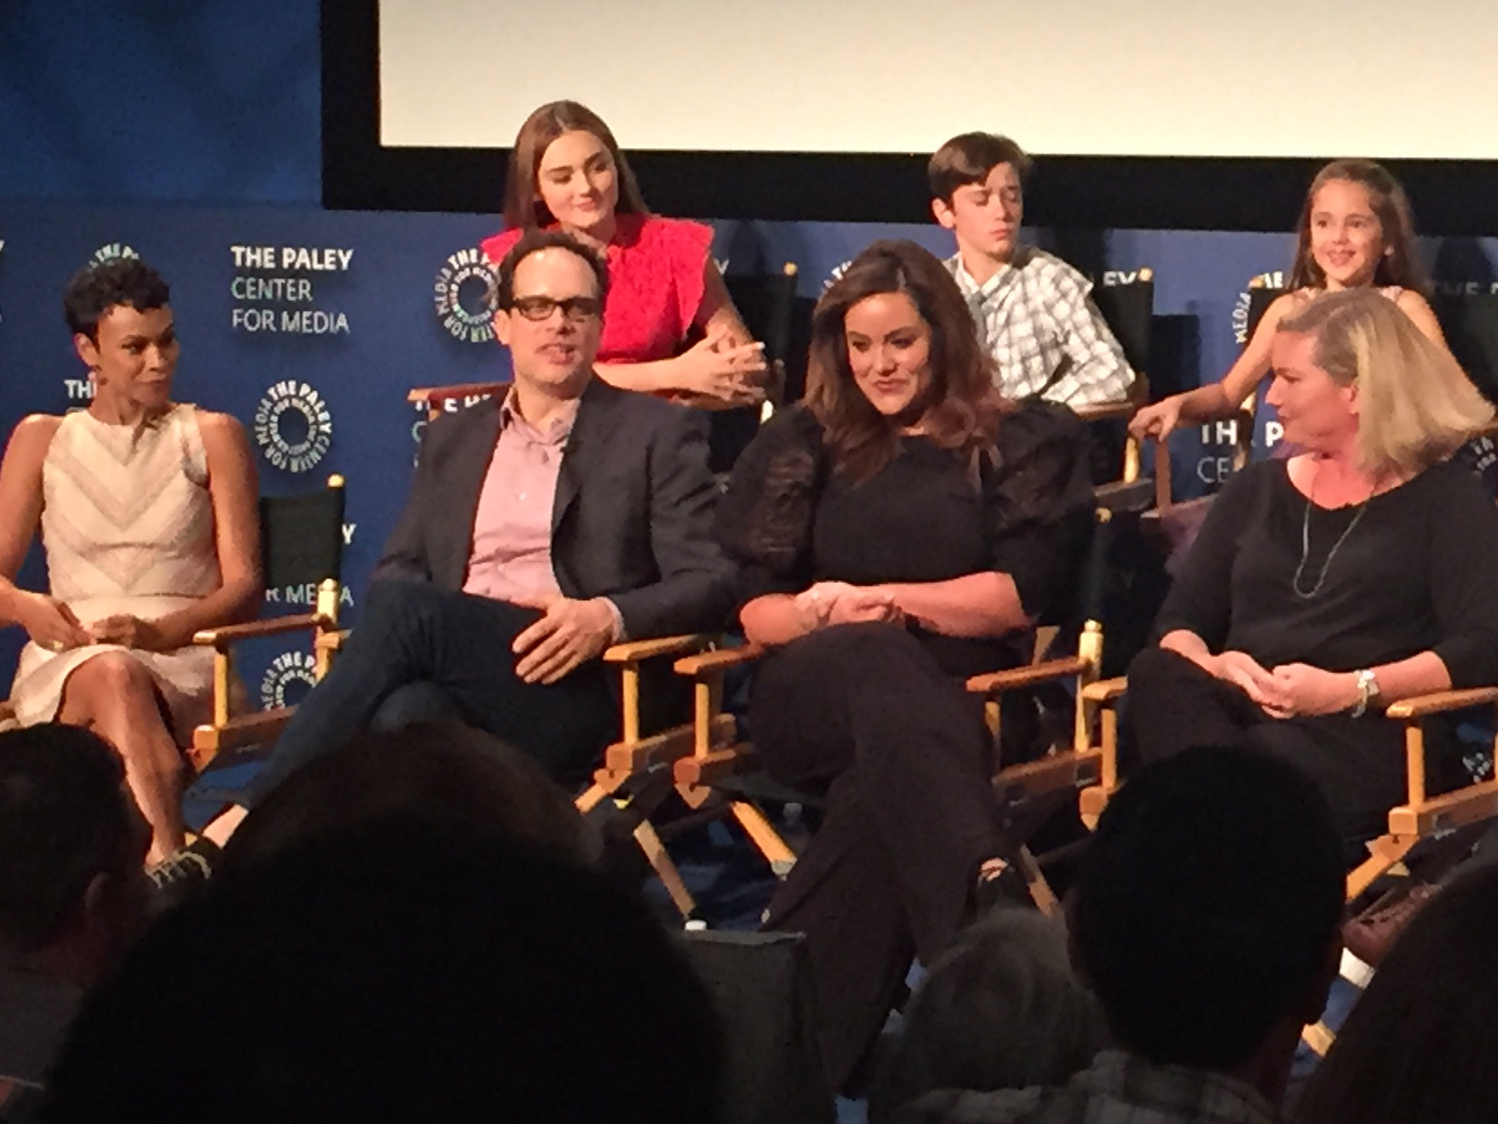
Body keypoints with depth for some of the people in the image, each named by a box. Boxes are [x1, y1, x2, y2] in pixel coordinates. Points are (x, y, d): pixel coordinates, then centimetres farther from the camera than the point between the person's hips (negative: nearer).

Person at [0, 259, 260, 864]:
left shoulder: (212, 436, 15)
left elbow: (244, 585, 5)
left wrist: (160, 632, -16)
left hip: (186, 661, 0)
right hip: (65, 665, 0)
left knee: (119, 677, -38)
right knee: (110, 675, -38)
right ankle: (174, 866, -56)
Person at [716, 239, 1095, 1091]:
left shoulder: (1024, 443, 13)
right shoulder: (804, 444, 20)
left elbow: (1022, 597, 1)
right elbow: (754, 609, 14)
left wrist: (876, 598, -4)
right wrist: (822, 614, -10)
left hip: (964, 698, -1)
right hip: (813, 699, 1)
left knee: (881, 779, -40)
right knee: (879, 659, -39)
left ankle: (810, 1032, -44)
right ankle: (983, 907, -60)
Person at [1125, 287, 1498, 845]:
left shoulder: (1445, 499, 9)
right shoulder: (1256, 491, 25)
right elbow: (1179, 624, 18)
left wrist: (1351, 690, -18)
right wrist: (1209, 664, -7)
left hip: (1367, 732, -5)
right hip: (1238, 715, 5)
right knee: (1156, 676, -33)